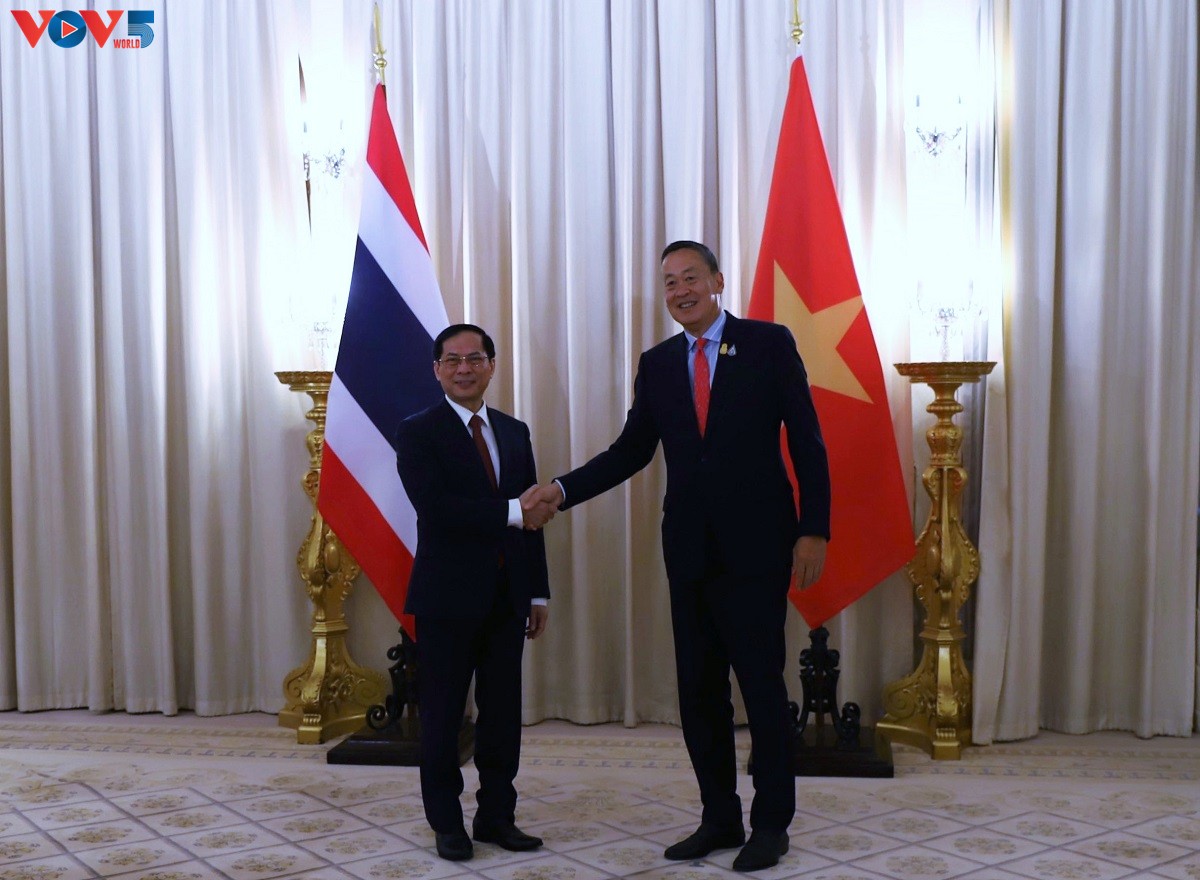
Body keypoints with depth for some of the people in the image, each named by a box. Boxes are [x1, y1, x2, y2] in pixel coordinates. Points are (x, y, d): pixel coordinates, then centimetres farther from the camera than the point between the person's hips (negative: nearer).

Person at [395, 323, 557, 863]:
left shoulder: (515, 432, 12)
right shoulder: (418, 433, -5)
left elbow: (531, 518, 12)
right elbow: (434, 507, -19)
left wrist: (538, 593, 9)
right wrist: (512, 512, -22)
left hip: (507, 597, 5)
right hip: (448, 596, -5)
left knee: (504, 713, 9)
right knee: (443, 714, 6)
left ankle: (497, 816, 22)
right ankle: (447, 823, 18)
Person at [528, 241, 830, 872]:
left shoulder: (769, 343, -3)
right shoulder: (658, 364, 9)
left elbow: (806, 441, -4)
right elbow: (632, 449, 8)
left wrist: (813, 530, -10)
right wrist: (562, 490, -5)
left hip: (755, 546, -4)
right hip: (689, 549, 5)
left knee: (762, 683, 3)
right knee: (698, 689, 10)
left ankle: (771, 823, 18)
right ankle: (719, 819, 23)